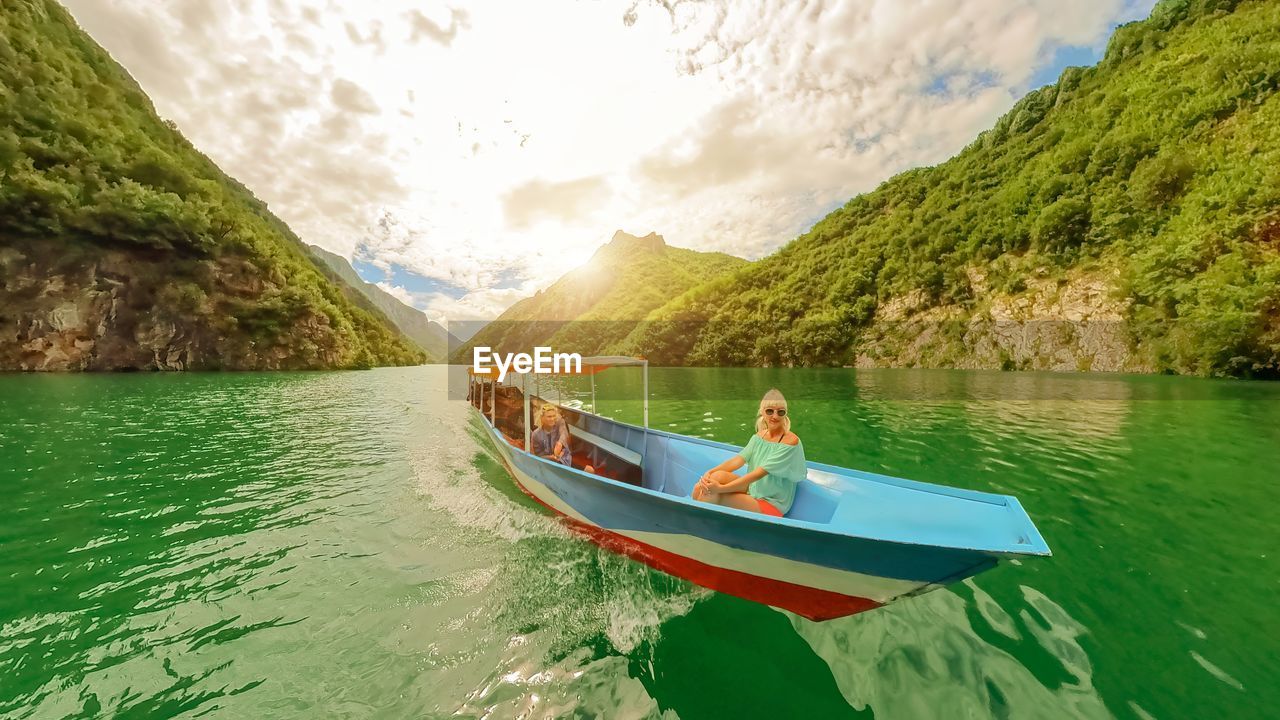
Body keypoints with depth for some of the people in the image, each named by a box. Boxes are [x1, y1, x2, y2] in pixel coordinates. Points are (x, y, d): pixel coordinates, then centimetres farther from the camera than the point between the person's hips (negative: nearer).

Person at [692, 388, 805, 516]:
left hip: (770, 506, -6)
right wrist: (710, 472, -27)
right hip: (752, 490, 6)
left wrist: (721, 488, -31)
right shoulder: (759, 436, 3)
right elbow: (739, 459, -9)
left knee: (715, 496, -24)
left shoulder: (790, 441, -19)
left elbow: (759, 473, -26)